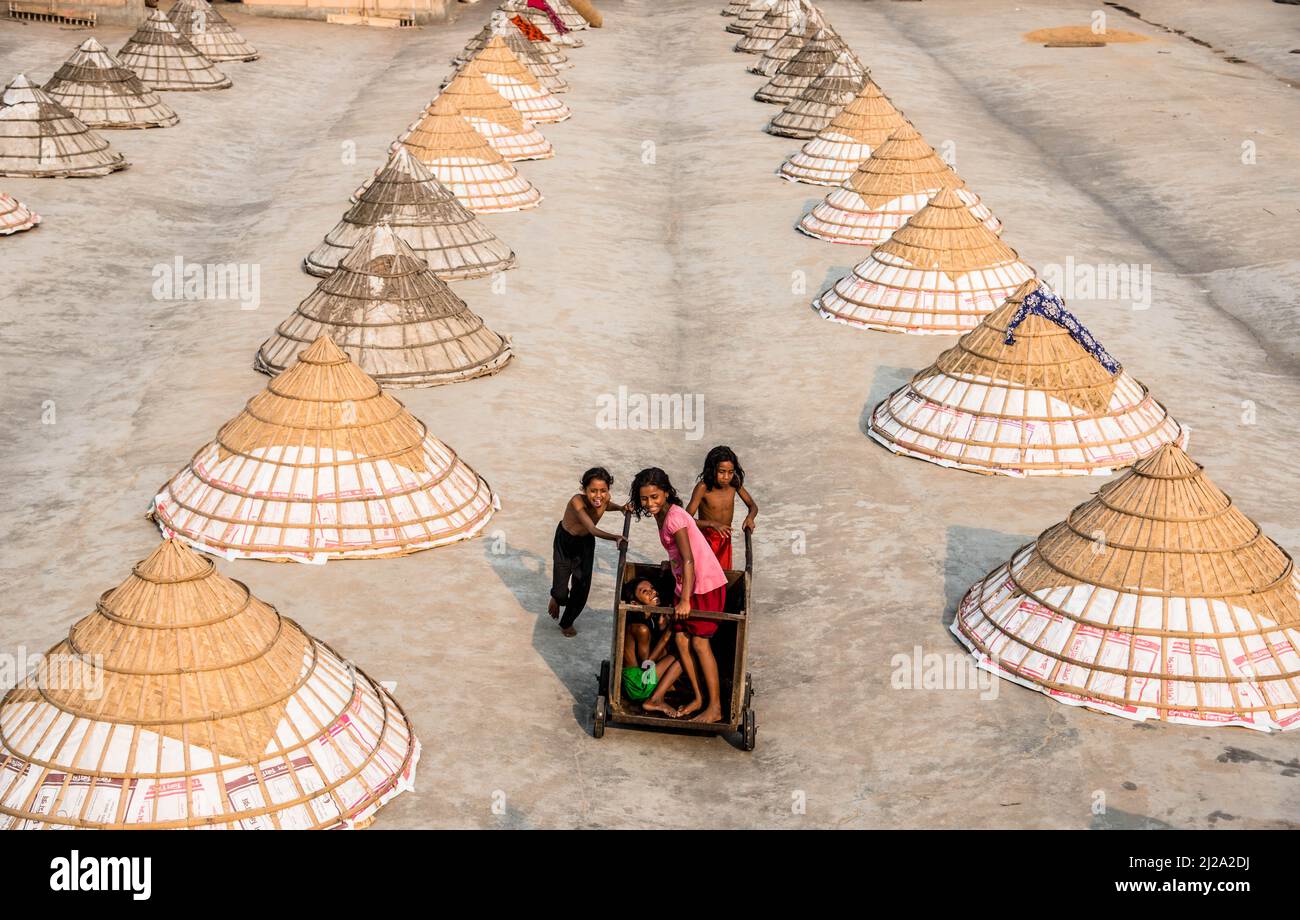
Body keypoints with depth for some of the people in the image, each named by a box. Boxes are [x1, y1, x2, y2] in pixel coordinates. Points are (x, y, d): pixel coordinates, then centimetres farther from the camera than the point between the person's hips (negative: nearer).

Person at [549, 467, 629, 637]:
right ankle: (556, 598, 35)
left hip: (586, 543, 4)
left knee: (582, 589, 8)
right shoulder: (577, 501, -39)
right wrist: (615, 538, -66)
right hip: (565, 542, -4)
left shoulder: (605, 498, -22)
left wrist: (620, 508, -14)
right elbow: (593, 529, -49)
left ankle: (567, 622, 37)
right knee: (561, 593, -5)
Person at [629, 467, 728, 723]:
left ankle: (715, 708, -2)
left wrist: (685, 601, -28)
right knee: (681, 639, 5)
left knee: (699, 642, -8)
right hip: (686, 585, 9)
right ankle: (698, 698, 16)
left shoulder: (674, 518, -21)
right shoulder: (662, 515, 5)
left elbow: (689, 560, -26)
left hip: (706, 586, -9)